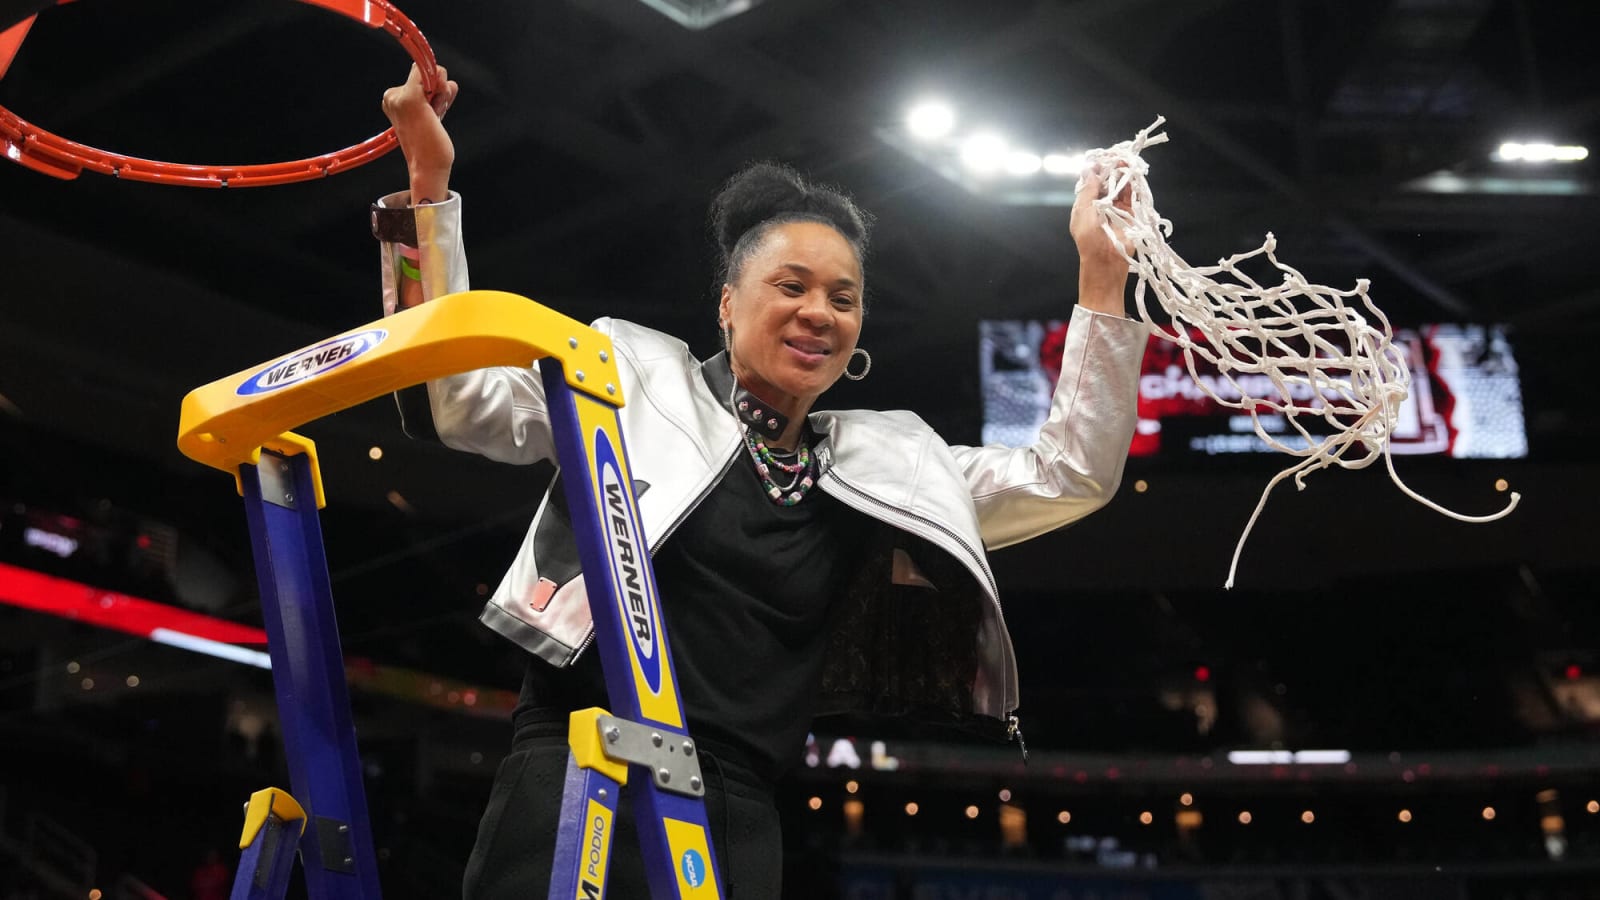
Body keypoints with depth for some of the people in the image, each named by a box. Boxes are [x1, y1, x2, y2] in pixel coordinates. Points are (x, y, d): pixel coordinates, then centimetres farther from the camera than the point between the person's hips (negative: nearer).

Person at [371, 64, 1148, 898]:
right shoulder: (639, 379, 7)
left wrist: (1101, 275, 9)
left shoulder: (883, 464, 16)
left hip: (735, 819, 4)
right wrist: (428, 184, -8)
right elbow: (458, 396, 1)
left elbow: (1070, 477, 15)